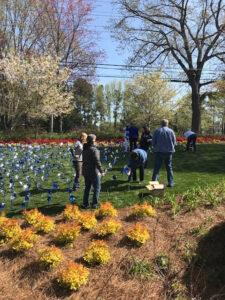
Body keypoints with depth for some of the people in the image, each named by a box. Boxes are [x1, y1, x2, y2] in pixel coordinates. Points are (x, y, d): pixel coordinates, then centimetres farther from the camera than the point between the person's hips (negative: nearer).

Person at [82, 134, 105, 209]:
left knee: (87, 187, 16)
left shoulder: (84, 149, 6)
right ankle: (94, 204, 8)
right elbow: (97, 161, -22)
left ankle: (85, 204, 19)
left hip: (86, 171, 7)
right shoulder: (94, 149, -18)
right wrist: (101, 171, -18)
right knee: (97, 188, 7)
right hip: (94, 172, -7)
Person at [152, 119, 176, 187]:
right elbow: (174, 142, 3)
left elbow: (153, 142, 2)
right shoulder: (171, 131, 1)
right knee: (169, 167, 10)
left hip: (159, 152, -1)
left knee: (156, 168, 3)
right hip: (169, 152, 1)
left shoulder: (157, 131, 0)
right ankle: (170, 183, 11)